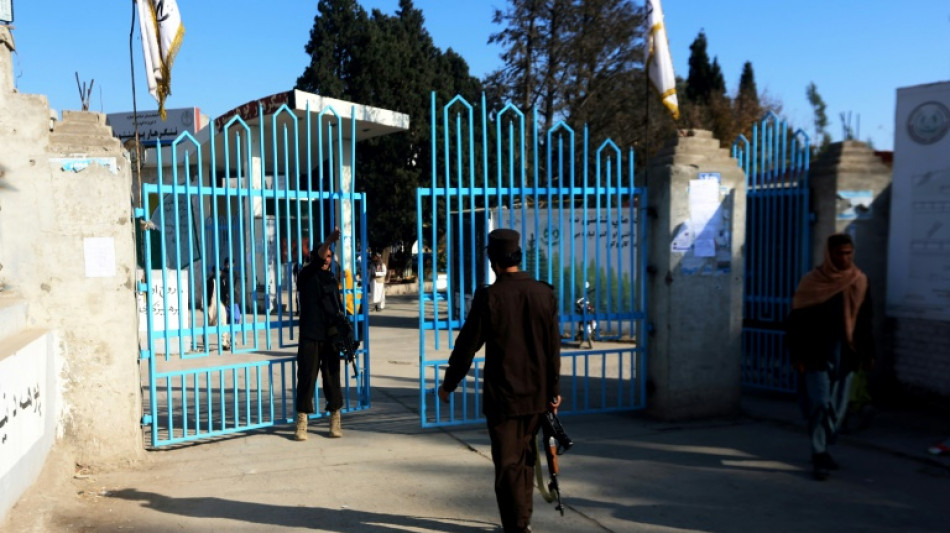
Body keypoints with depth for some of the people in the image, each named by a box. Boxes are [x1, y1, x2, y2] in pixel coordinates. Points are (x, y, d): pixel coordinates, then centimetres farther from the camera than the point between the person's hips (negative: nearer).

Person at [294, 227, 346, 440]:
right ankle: (301, 424, 5)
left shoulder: (332, 278, 14)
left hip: (331, 336, 4)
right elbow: (317, 259, -22)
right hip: (310, 336, -4)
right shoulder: (306, 275, -2)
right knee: (306, 377, -3)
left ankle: (335, 422, 14)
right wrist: (330, 239, -37)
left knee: (332, 377, 6)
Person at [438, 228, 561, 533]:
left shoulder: (489, 297, -14)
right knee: (525, 457, 22)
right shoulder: (544, 293, -2)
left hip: (502, 396, -5)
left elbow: (467, 346, -9)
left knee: (508, 464, 5)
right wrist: (554, 390, 12)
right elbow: (553, 348, 3)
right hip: (537, 394, 5)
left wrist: (448, 384, 3)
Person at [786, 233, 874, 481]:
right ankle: (819, 456, 2)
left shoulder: (859, 281, 5)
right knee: (820, 404, -7)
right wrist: (798, 355, -9)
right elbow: (797, 321, -6)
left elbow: (865, 319, 13)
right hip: (818, 355, -4)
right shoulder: (811, 282, -7)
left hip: (846, 356, 4)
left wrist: (868, 352, 12)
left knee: (838, 407, 11)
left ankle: (822, 450, 27)